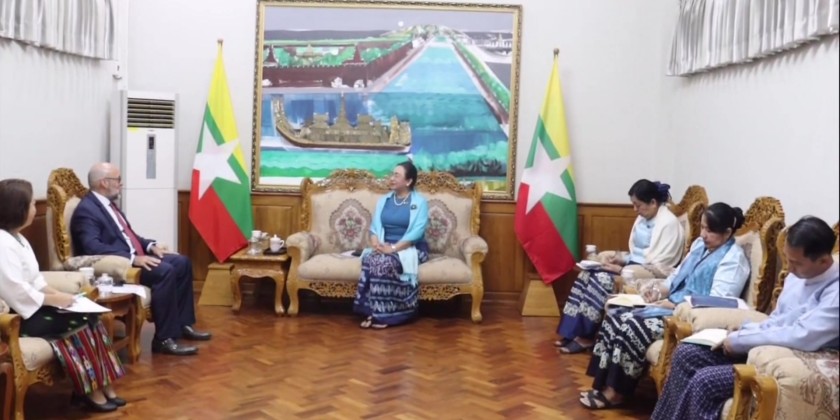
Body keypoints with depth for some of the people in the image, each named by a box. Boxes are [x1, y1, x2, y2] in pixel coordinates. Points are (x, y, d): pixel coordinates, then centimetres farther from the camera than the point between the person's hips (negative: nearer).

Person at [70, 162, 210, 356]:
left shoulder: (108, 203, 17)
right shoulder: (86, 210, -14)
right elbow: (93, 248, -27)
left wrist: (150, 245, 8)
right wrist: (132, 258, -30)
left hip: (134, 257, 10)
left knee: (182, 263, 3)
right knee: (165, 271, -29)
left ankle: (182, 323, 8)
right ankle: (164, 339, -24)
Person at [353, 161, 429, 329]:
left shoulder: (420, 202, -3)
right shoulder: (383, 200, 14)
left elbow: (416, 232, -14)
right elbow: (374, 227, 6)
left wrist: (393, 248, -24)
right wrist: (376, 244, -16)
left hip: (411, 249, -4)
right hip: (384, 247, 4)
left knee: (385, 261, -34)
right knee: (370, 258, -30)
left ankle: (382, 314, -25)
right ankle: (373, 311, -27)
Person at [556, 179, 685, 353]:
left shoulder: (669, 224, -16)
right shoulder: (644, 218, 11)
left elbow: (659, 268, -20)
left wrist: (622, 270, -19)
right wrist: (623, 260, -2)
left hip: (649, 276, -9)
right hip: (634, 266, 9)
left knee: (602, 279, -25)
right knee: (588, 274, -11)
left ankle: (586, 337, -15)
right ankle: (572, 331, -14)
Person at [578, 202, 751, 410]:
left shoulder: (733, 258, -10)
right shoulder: (700, 244, 16)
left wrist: (675, 304, -20)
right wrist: (659, 291, 2)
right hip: (673, 306, 9)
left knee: (633, 327, -26)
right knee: (616, 317, -11)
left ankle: (615, 392, -14)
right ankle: (603, 385, -11)